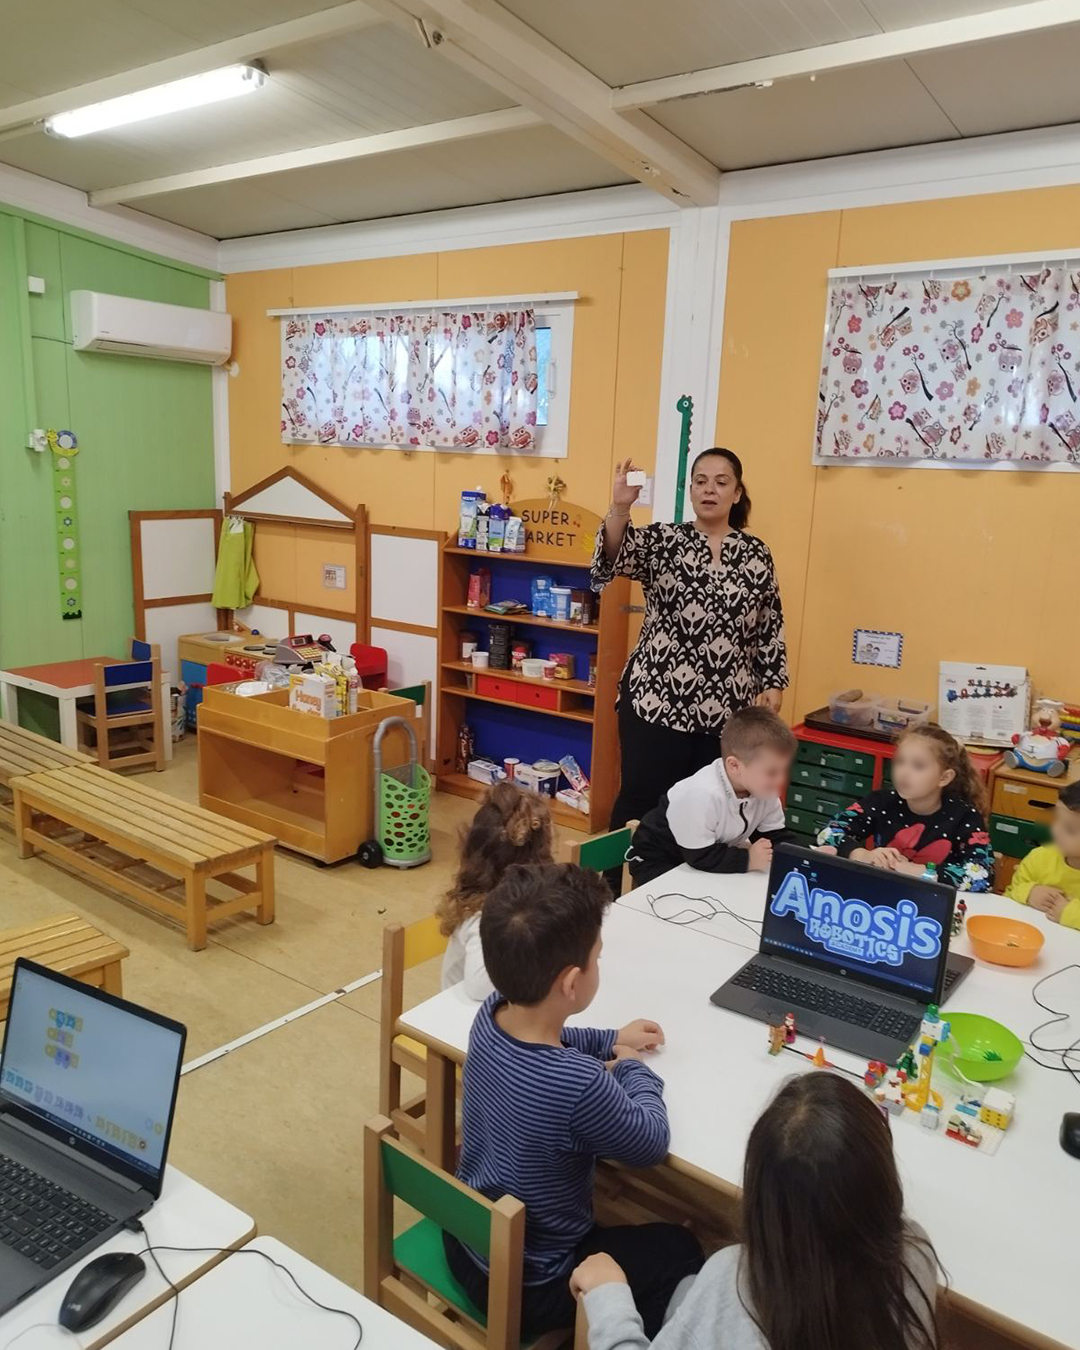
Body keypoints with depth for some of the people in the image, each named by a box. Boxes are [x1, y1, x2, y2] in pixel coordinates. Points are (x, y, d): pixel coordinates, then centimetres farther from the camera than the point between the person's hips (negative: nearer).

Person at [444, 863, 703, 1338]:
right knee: (679, 1250, 13)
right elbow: (651, 1143, -17)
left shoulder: (489, 1016, -17)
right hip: (525, 1289, -6)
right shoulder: (581, 1084, -38)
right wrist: (635, 1069, -2)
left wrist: (610, 1041, 4)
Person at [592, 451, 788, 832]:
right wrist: (620, 506, -35)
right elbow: (613, 557, -19)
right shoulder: (662, 541, 1)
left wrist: (773, 682, 7)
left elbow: (770, 626, 13)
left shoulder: (757, 554, 8)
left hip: (727, 709, 3)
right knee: (641, 800, 3)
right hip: (656, 699, -2)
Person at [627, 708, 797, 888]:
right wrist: (747, 860, -33)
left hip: (714, 852, 7)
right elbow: (701, 857, -33)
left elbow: (776, 835, -4)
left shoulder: (764, 790, -14)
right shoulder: (701, 794, -38)